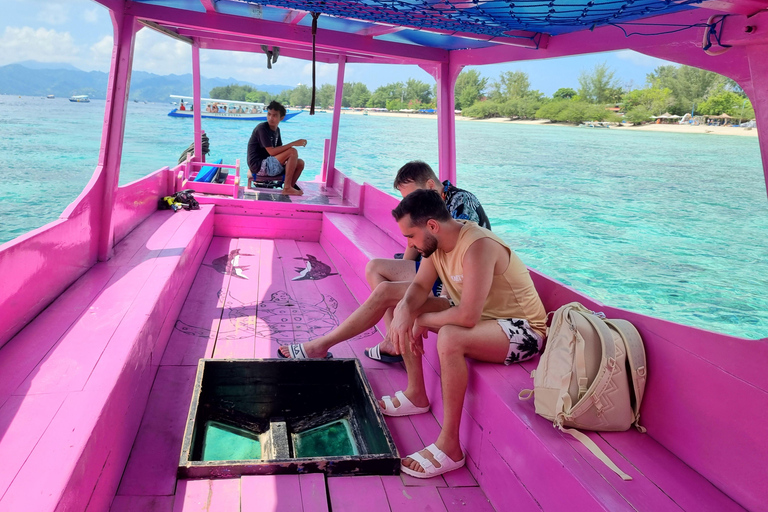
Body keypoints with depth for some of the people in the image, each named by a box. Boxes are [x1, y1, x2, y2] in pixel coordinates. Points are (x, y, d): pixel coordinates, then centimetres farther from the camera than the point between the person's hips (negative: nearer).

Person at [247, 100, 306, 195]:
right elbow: (272, 152, -22)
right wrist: (293, 144, -23)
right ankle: (287, 188, -20)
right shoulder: (262, 128, -14)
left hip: (268, 165, 8)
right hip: (259, 166, -8)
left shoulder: (276, 130, 13)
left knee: (300, 163, -1)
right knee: (293, 152, -21)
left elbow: (279, 150, 13)